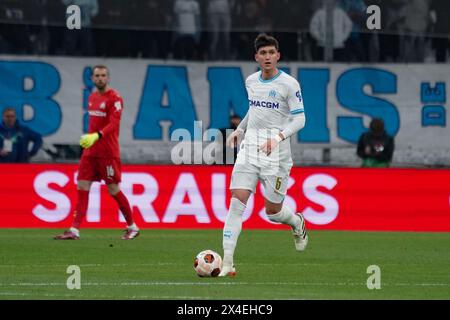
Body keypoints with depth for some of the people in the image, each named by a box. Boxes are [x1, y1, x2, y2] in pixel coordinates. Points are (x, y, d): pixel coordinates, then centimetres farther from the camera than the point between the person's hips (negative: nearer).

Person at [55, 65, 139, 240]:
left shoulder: (114, 98, -10)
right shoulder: (92, 97, 13)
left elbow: (114, 124, -22)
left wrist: (96, 136, -35)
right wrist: (87, 138, 16)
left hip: (108, 152, -7)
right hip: (90, 150, 7)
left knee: (114, 190, -1)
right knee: (82, 187, -1)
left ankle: (132, 227, 15)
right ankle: (74, 230, -4)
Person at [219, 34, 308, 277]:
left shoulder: (289, 84, -6)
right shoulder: (251, 81, 11)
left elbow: (299, 119, -8)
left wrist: (279, 137, -22)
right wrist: (239, 130, 18)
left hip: (276, 152, -4)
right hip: (249, 148, 4)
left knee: (273, 211, 3)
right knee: (237, 202, -12)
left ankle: (297, 223, 41)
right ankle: (227, 263, -15)